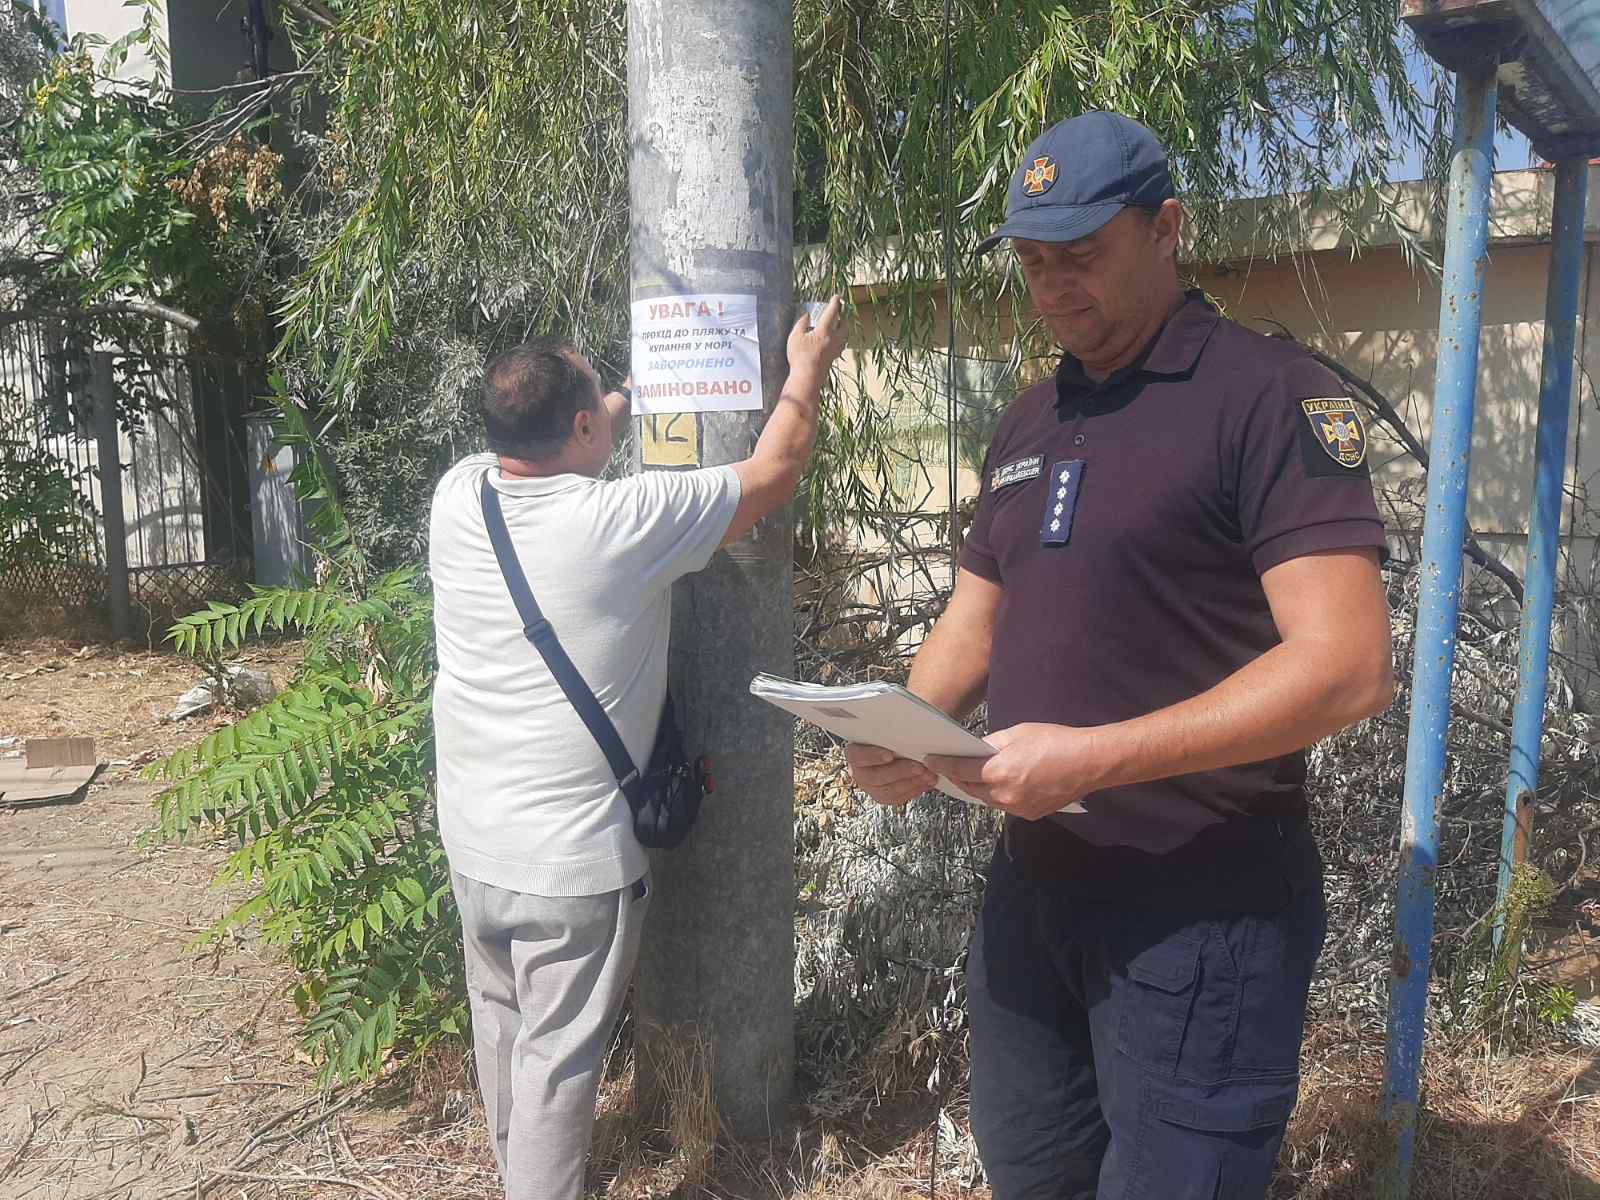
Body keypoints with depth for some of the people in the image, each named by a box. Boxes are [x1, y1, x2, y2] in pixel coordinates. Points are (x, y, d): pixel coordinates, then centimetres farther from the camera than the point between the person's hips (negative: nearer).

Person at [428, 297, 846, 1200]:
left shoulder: (458, 495, -6)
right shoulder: (626, 519, -21)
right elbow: (775, 475, -7)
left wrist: (610, 417, 30)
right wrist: (809, 368, 8)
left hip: (472, 843, 7)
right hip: (575, 862, -6)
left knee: (503, 1019, 24)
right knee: (558, 1057, 8)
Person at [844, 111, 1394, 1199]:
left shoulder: (1269, 396, -13)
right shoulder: (1031, 422, 11)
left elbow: (1346, 667, -21)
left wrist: (1091, 758, -27)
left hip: (1205, 913, -7)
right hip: (1036, 881, 7)